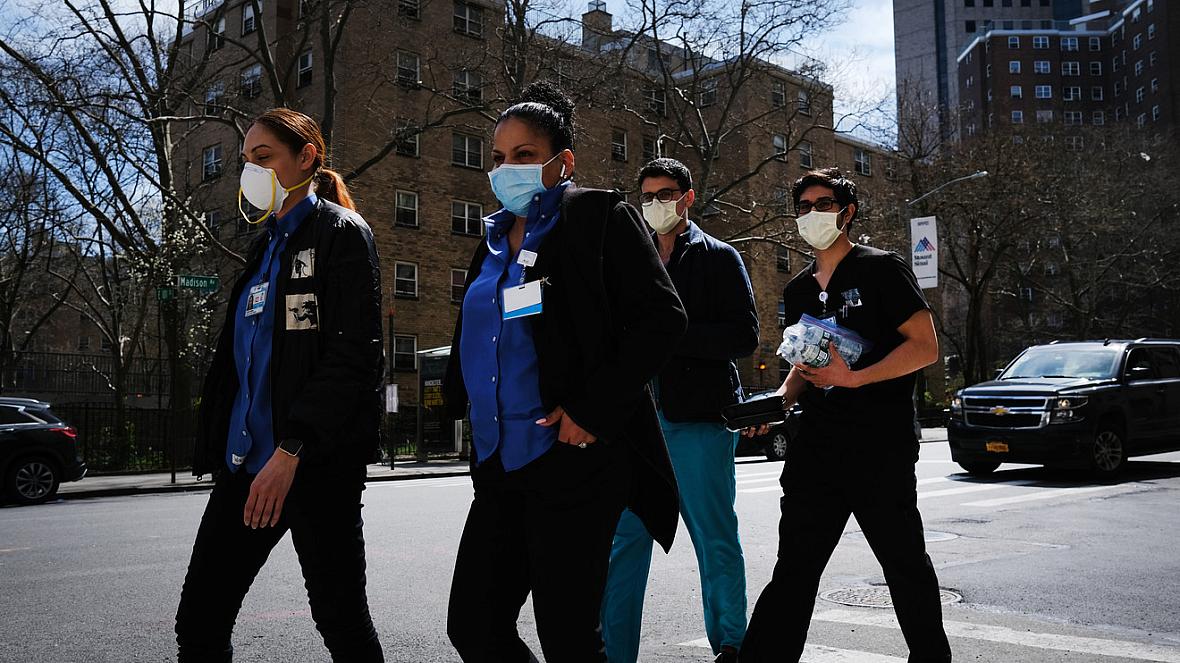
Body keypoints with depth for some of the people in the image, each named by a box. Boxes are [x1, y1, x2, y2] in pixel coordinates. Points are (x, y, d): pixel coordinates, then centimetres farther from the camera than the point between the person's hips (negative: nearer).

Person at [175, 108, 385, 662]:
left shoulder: (341, 233, -4)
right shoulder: (268, 242, 21)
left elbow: (354, 355, -15)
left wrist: (291, 449, -21)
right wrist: (218, 444, 15)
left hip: (315, 462, -8)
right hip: (249, 460, 8)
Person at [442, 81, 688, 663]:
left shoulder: (599, 217, -4)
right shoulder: (497, 239, 17)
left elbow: (661, 317, -12)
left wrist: (594, 409, -18)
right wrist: (461, 392, 11)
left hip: (573, 460, -7)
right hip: (500, 465, 8)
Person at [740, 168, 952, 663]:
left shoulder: (881, 269, -3)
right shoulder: (798, 291, 16)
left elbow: (925, 347, -10)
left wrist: (854, 378, -19)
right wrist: (778, 401, 5)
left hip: (881, 449, -5)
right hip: (816, 449, 5)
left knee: (904, 563, 9)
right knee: (794, 569, 3)